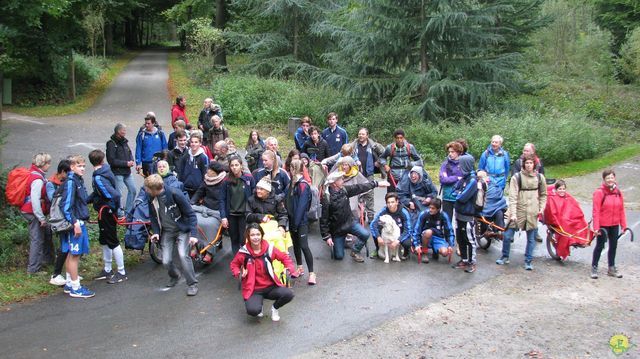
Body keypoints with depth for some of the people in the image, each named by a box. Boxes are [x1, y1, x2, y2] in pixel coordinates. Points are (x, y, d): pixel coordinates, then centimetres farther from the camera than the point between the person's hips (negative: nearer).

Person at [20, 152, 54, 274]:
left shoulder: (33, 173, 8)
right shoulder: (38, 179, -22)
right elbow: (35, 200, -27)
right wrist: (42, 218, -22)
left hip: (28, 210, 10)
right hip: (33, 213, -10)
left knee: (47, 233, 23)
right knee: (37, 239, -2)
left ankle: (48, 258, 37)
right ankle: (33, 268, 5)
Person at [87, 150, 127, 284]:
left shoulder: (99, 178, -25)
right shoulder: (105, 171, 4)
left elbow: (115, 194, -34)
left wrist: (117, 210, -20)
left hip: (106, 212, -9)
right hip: (105, 212, 9)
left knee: (112, 242, 1)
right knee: (104, 241, 19)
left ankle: (122, 272, 12)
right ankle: (107, 270, 31)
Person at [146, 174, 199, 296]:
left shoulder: (175, 194, -25)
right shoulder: (151, 198, -10)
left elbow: (190, 214, -19)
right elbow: (153, 216, 9)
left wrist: (193, 234, -25)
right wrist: (156, 232, -6)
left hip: (182, 230, -4)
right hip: (167, 231, 4)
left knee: (182, 255, -23)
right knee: (166, 261, -4)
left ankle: (192, 284, -4)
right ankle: (174, 276, 31)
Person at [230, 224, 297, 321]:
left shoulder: (269, 248, -8)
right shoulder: (244, 252, -10)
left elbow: (284, 257, 8)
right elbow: (234, 264, 8)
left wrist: (290, 269, -9)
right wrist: (239, 273, -12)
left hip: (271, 286, 2)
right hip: (253, 289, -2)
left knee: (288, 294, -26)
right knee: (253, 310, -31)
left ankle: (275, 308, 10)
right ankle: (258, 302, 10)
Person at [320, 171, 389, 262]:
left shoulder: (344, 189, -5)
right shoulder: (326, 198, -22)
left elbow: (359, 188, 3)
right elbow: (323, 219, -19)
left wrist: (377, 184, 6)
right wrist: (326, 236, -19)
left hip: (350, 222, 5)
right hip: (337, 228, -5)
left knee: (365, 234, -19)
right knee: (339, 256, -1)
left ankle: (355, 251, 7)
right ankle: (333, 243, 32)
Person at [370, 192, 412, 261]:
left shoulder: (404, 212, -23)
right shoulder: (383, 211, -19)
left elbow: (408, 230, -24)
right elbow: (372, 224, -23)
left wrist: (398, 240, -37)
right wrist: (378, 237, -35)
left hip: (401, 234, -2)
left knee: (407, 243, -35)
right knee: (374, 232, -26)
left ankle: (406, 252, 6)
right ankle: (378, 250, 3)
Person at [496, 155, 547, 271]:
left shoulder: (539, 177, 2)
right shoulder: (517, 177, -8)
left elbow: (543, 194, 15)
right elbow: (512, 197, -12)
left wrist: (541, 208, 3)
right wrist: (513, 213, -19)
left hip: (532, 213, 2)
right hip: (518, 211, -2)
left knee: (531, 238, 7)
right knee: (508, 235, 0)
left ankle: (528, 261, 22)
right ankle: (505, 257, 21)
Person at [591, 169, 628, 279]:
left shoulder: (618, 192, 4)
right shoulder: (599, 192, -13)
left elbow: (621, 210, 7)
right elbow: (596, 211, -15)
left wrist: (623, 225, 6)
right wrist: (596, 227, -18)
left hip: (615, 225, 5)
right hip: (603, 225, -5)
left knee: (613, 246, 14)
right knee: (600, 246, 4)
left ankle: (612, 268, 28)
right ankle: (594, 268, 17)